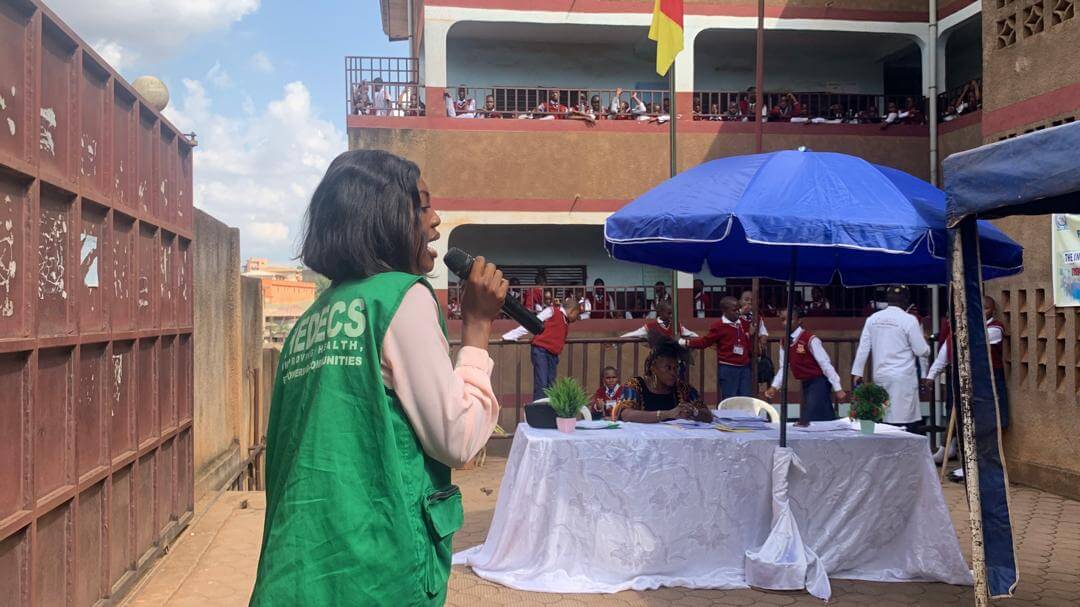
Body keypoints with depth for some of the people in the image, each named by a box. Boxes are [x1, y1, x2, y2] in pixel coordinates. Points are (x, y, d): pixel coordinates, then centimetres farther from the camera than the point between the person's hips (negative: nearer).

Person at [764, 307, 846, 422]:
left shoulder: (810, 339, -18)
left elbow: (826, 364, -18)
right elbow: (783, 367, 12)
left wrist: (838, 389, -18)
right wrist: (774, 387, 0)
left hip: (819, 383, -7)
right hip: (805, 384, 7)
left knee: (809, 420, -13)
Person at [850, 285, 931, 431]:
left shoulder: (873, 318, 6)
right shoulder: (909, 320, -8)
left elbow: (863, 347, 7)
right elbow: (921, 351, -4)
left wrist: (857, 372, 12)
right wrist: (925, 344, 17)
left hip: (880, 376, 5)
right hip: (903, 377, -5)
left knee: (884, 419, 9)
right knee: (904, 422, -4)